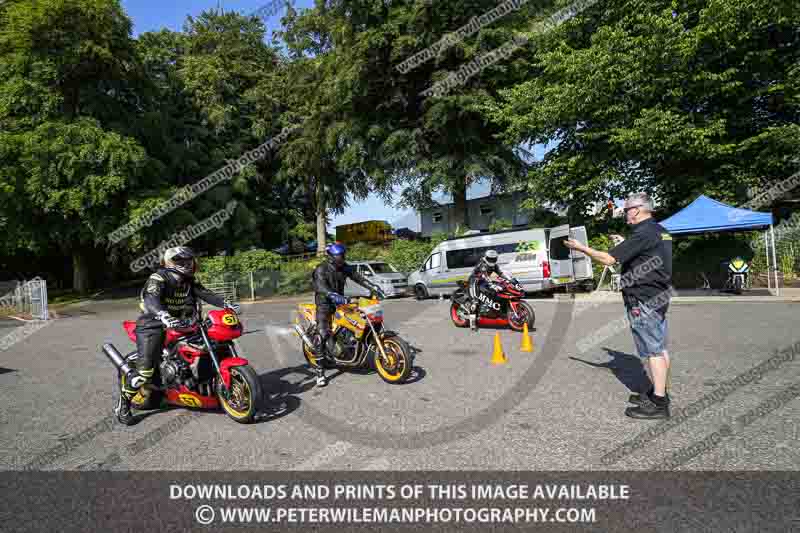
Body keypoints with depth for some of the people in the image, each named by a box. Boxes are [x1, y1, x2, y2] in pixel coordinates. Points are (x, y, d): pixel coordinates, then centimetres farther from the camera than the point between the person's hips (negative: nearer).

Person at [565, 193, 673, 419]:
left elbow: (609, 259, -20)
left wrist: (582, 248, -9)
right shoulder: (660, 231, 13)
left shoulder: (643, 234, -18)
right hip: (659, 297, 10)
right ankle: (658, 391, 26)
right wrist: (624, 244, 27)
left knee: (653, 351, -6)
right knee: (659, 348, 15)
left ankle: (659, 403, -1)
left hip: (643, 300, -10)